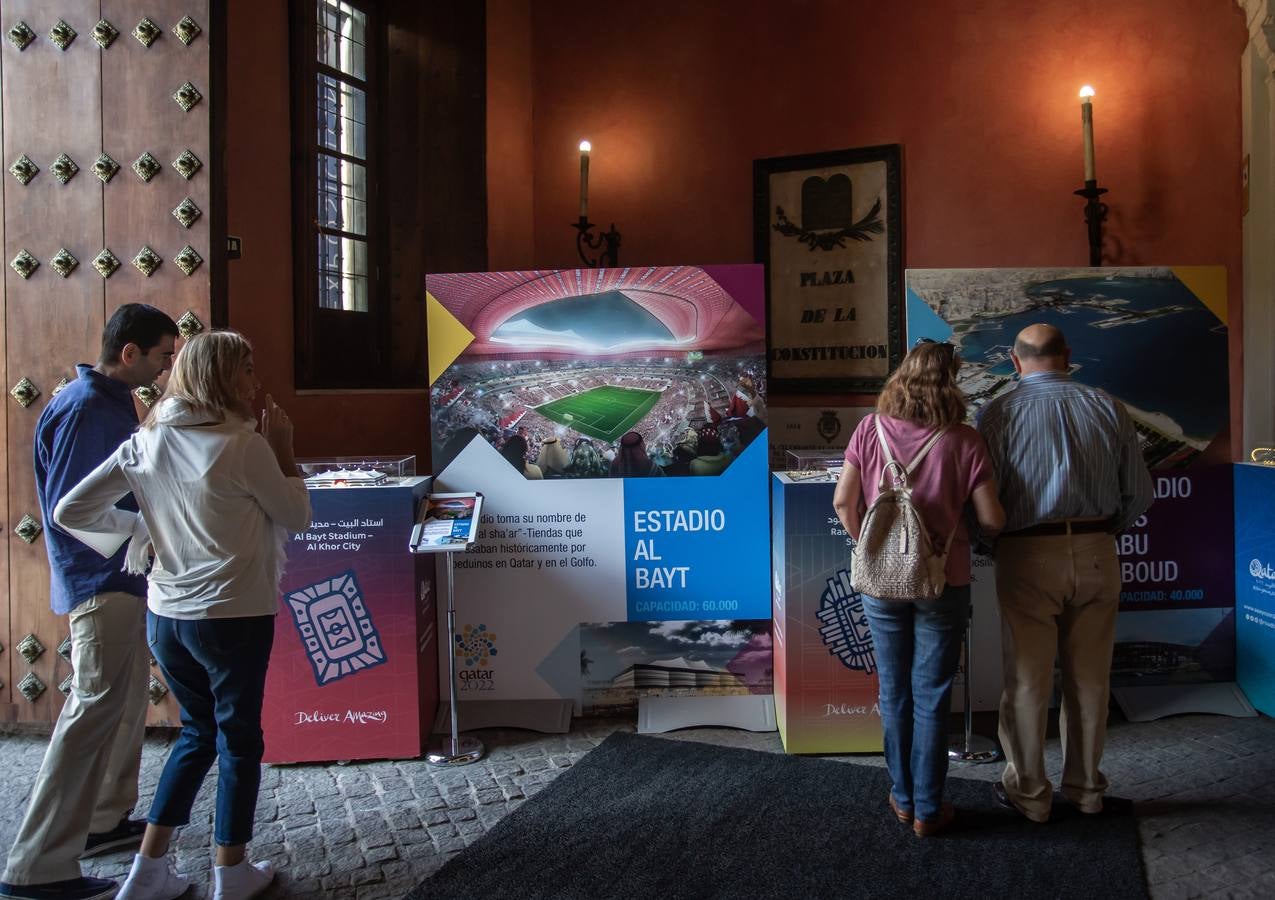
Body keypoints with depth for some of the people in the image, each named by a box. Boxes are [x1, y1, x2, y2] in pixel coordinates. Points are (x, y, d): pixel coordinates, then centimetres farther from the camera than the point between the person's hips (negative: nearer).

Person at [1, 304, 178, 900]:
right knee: (94, 711, -9)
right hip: (101, 583, -10)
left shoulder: (113, 402, 11)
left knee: (125, 704, 19)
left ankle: (106, 819, 32)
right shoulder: (82, 409, -19)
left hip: (123, 581, 10)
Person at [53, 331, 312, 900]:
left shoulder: (146, 442, 3)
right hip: (232, 615, -6)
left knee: (197, 730, 21)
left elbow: (69, 512, 3)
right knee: (239, 739, 10)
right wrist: (283, 451, 3)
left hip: (165, 614, 6)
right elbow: (297, 518, -3)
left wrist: (136, 527, 12)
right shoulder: (244, 446, -15)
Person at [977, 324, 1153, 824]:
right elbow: (1139, 492, 5)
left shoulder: (999, 413, -5)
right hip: (1096, 554, 3)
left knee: (1028, 680, 8)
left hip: (1028, 557, -3)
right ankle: (1085, 788, 26)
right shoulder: (1107, 408, 4)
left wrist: (989, 540, 11)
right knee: (1090, 679, 14)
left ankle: (1029, 794, 18)